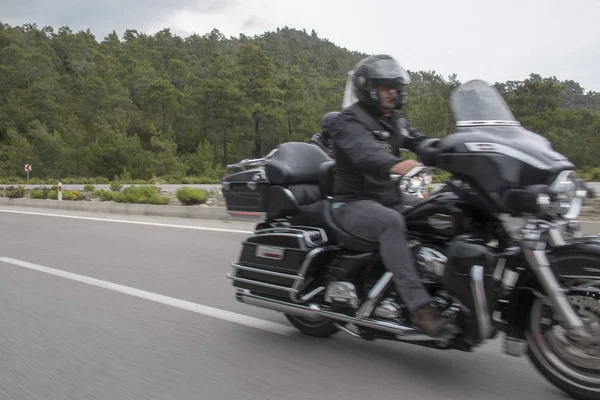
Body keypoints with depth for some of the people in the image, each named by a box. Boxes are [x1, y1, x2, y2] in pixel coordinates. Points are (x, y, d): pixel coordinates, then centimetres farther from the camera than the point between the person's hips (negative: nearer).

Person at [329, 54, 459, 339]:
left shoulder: (395, 121, 18)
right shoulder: (350, 121, -8)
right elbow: (364, 152, -30)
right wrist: (395, 165, -51)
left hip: (391, 200, 8)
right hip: (354, 203, -8)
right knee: (391, 222, -37)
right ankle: (419, 307, -40)